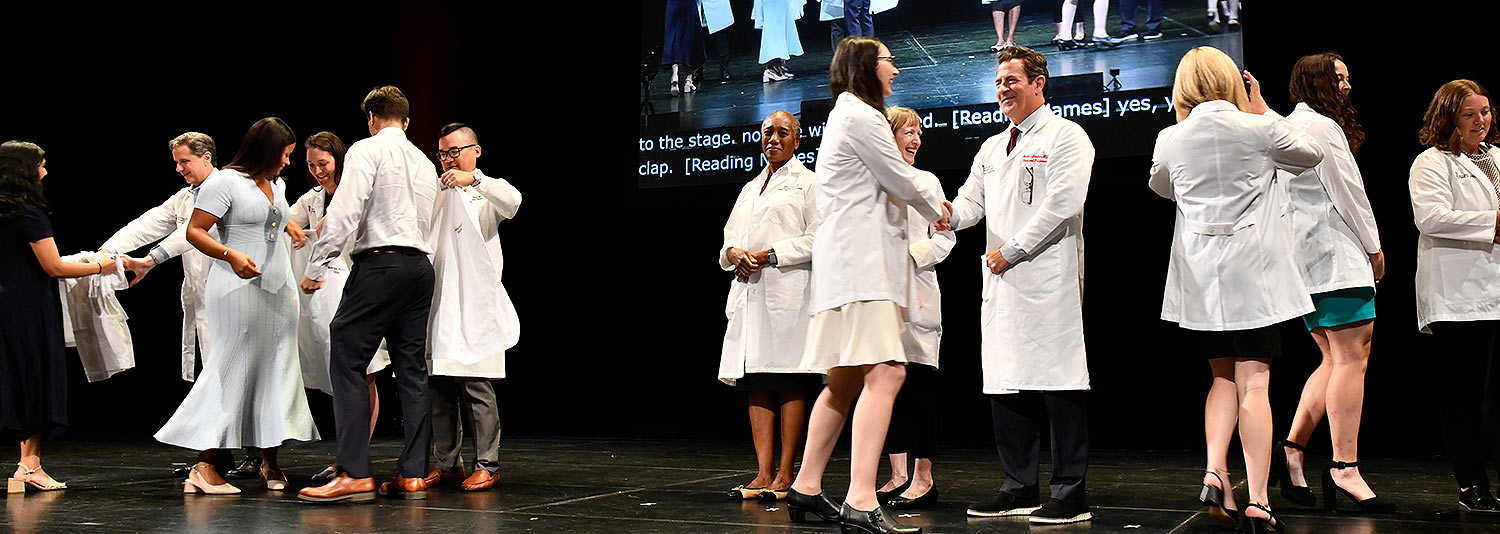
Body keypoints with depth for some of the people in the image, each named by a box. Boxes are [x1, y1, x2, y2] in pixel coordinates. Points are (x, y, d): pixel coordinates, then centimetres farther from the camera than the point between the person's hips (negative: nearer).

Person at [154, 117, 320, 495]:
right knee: (232, 370, -11)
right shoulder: (225, 181, -6)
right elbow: (194, 231, -12)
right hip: (238, 290, -8)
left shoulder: (278, 185, 18)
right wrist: (231, 255, -24)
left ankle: (270, 461, 14)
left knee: (276, 371, 6)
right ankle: (203, 467, -9)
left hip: (278, 290, 8)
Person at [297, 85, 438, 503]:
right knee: (411, 369, 7)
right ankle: (413, 475, 5)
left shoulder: (366, 150, -1)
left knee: (347, 362, -7)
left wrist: (317, 266, -9)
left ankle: (355, 475, -14)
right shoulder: (425, 163, 20)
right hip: (420, 263, 7)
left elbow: (345, 212, -11)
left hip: (380, 263, -7)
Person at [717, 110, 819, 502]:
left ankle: (786, 475, -5)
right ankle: (764, 473, 3)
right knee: (757, 382, 2)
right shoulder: (751, 188, 24)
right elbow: (729, 237, 22)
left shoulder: (808, 182, 4)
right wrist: (733, 253, -1)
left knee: (790, 382, -7)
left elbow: (818, 238, -6)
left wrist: (770, 254, -13)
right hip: (749, 288, 7)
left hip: (788, 289, -7)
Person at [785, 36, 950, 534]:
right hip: (860, 260, -11)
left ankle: (806, 488, 19)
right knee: (885, 373, -20)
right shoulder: (860, 116, -8)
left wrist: (929, 198, 23)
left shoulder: (847, 115, 25)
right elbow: (900, 181, -6)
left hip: (854, 261, 11)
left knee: (847, 379, 13)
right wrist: (936, 209, 12)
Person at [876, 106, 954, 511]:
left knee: (918, 383, -6)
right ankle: (898, 475, 11)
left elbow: (944, 236, 4)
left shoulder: (927, 182, 8)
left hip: (916, 292, -2)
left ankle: (924, 477, -2)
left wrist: (913, 254, -11)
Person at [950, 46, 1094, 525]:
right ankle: (1020, 488, 16)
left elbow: (1062, 204, -12)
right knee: (1006, 384, 8)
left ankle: (1071, 494, -3)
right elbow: (971, 204, 16)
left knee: (1059, 384, -7)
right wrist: (942, 214, -8)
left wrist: (1011, 251, -12)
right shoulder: (992, 148, 22)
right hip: (1002, 280, 8)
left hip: (1049, 279, -8)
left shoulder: (1066, 137, -1)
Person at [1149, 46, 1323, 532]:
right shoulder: (1258, 129, -6)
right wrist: (1263, 110, 17)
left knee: (1224, 377, 17)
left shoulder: (1170, 140, 0)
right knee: (1253, 384, -1)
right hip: (1249, 273, -3)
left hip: (1199, 274, 3)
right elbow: (1310, 154, 14)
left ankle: (1215, 472, 1)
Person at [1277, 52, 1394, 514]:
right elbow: (1348, 194, -8)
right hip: (1336, 253, -10)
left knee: (1335, 360, 11)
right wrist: (1374, 248, -1)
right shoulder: (1324, 127, -9)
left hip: (1303, 258, 10)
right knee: (1352, 358, -11)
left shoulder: (1286, 127, 20)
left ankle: (1292, 448, 4)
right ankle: (1344, 468, -14)